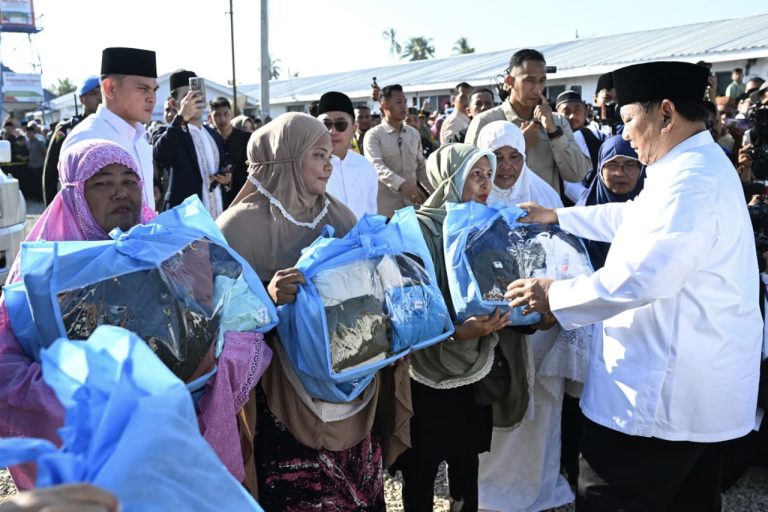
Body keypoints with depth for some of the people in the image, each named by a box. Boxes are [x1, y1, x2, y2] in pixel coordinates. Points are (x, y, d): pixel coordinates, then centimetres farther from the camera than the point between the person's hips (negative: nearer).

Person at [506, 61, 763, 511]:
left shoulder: (690, 180, -23)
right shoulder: (697, 165, 13)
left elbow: (641, 278, -30)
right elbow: (634, 217, 25)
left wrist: (554, 295, -19)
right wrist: (557, 216, 26)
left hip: (668, 388, -11)